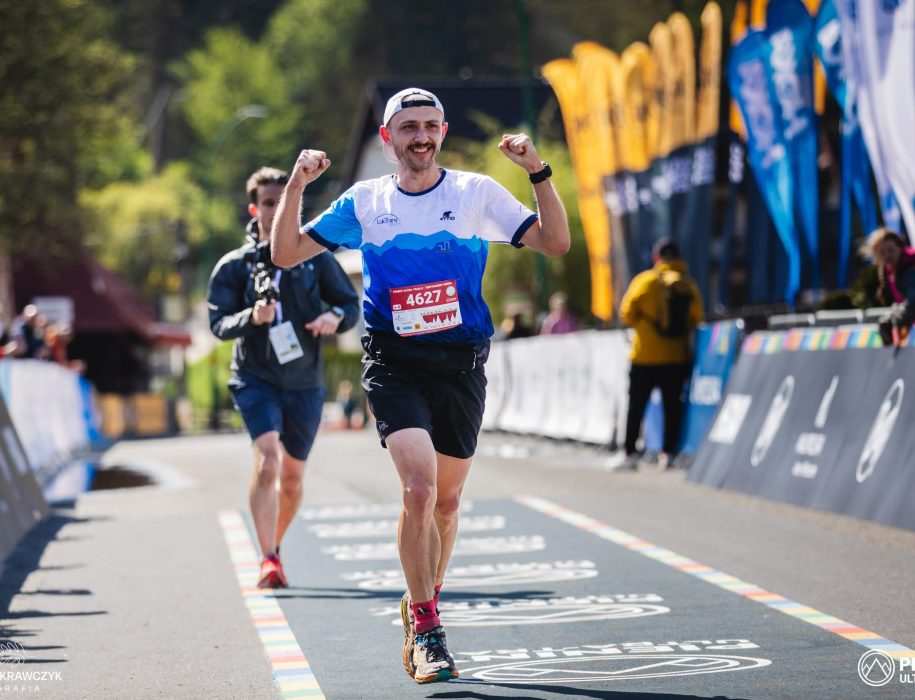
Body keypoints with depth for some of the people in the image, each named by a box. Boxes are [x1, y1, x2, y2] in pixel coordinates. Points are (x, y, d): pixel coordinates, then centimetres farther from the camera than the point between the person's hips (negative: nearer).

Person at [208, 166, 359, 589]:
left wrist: (335, 317, -13)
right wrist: (252, 317, -25)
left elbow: (351, 303, 10)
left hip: (305, 383, 3)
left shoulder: (315, 257, 6)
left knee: (292, 476, 11)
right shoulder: (234, 265, 1)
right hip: (256, 379, -3)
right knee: (267, 459, -24)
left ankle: (273, 547, 35)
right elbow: (218, 323, -5)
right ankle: (269, 561, -24)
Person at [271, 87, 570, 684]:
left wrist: (538, 172, -14)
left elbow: (555, 242, -2)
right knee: (419, 487, -19)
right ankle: (426, 629, -9)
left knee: (447, 499, 11)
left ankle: (422, 607, 35)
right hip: (394, 363, -2)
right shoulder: (364, 202, 5)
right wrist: (295, 188, -8)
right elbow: (286, 254, 5)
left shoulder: (477, 192, 3)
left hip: (462, 364, 2)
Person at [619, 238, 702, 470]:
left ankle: (629, 453, 5)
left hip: (645, 356, -2)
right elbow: (697, 318, 2)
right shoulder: (689, 286, 1)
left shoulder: (645, 280, -7)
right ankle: (668, 452, 3)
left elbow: (627, 312, -5)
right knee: (673, 406, 9)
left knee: (636, 406, 6)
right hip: (678, 357, 2)